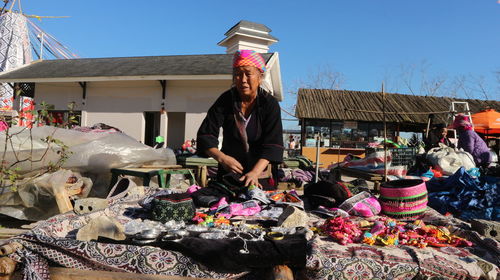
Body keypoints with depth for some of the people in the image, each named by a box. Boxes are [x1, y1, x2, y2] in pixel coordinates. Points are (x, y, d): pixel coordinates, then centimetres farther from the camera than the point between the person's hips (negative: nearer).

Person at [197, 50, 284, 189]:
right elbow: (205, 135, -8)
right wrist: (222, 158, -26)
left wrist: (255, 173, -31)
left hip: (261, 174, -1)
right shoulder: (225, 100, -6)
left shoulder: (270, 103, -10)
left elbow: (272, 145, -17)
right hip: (229, 171, 1)